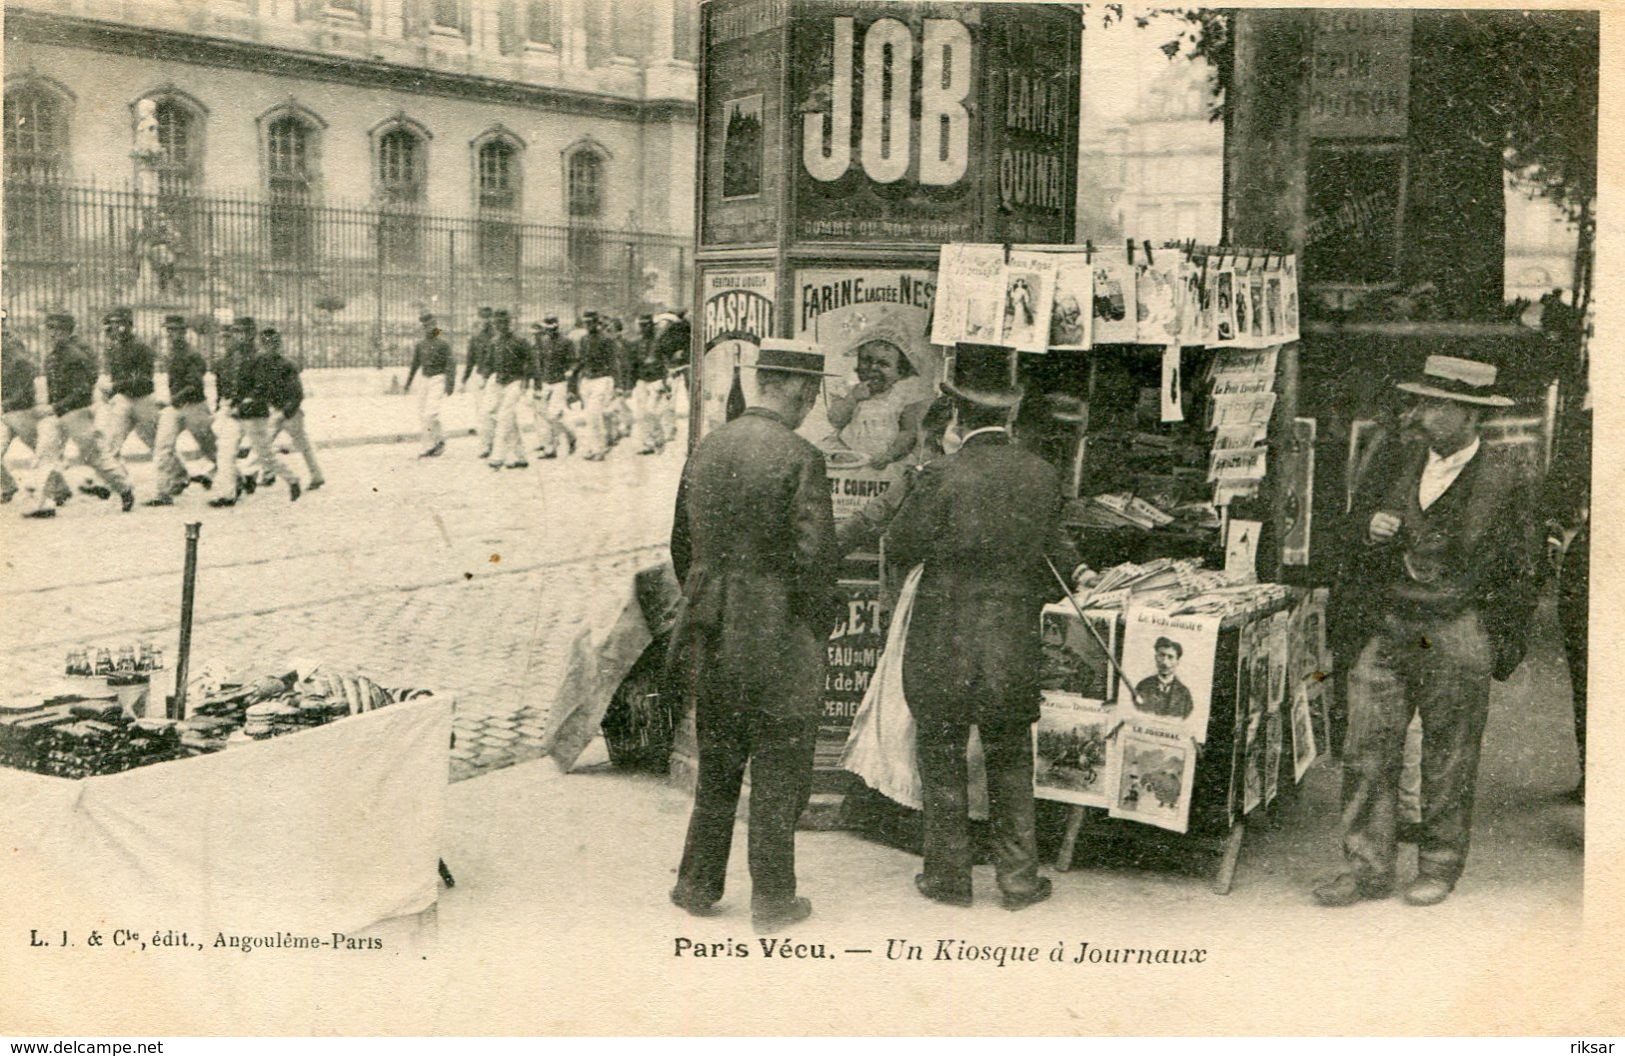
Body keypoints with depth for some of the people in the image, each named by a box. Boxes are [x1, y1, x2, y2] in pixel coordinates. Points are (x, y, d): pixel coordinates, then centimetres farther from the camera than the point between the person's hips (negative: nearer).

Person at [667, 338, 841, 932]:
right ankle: (772, 899, 16)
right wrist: (821, 625, -5)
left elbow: (681, 544, 11)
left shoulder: (707, 450, 4)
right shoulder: (798, 458, -16)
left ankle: (697, 886, 28)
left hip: (712, 642, 6)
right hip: (778, 645, -6)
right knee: (779, 777, 7)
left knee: (716, 770, 19)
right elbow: (813, 556, -19)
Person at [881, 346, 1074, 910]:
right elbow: (1058, 559, 6)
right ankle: (1019, 878, 21)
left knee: (943, 764, 10)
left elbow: (899, 547, -8)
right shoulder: (1043, 476, -3)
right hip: (1014, 649, 4)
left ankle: (948, 877, 19)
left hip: (943, 648, -3)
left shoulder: (943, 476, -16)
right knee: (1011, 765, 16)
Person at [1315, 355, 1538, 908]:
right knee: (1366, 749, 0)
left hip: (1457, 637, -4)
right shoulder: (1403, 459, 6)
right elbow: (1363, 503, 22)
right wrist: (1370, 523, -2)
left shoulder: (1503, 477, -4)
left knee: (1449, 759, 7)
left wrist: (1505, 645, 2)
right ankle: (1367, 867, 10)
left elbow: (1519, 569, 3)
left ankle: (1439, 867, 23)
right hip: (1387, 628, 4)